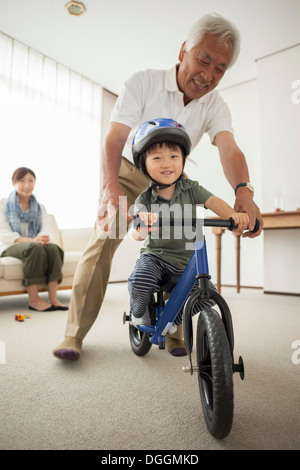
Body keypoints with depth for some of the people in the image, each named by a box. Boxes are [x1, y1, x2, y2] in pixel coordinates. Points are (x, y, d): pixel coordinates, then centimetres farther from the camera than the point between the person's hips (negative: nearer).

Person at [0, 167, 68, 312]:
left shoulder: (40, 208, 16)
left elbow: (46, 232, 2)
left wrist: (44, 239, -25)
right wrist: (31, 240, -25)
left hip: (35, 245, 4)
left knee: (53, 248, -31)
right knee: (34, 247, -37)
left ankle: (53, 298, -33)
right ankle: (33, 300, -32)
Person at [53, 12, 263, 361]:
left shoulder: (215, 106, -9)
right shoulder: (143, 82, -17)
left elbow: (228, 148, -27)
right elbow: (114, 139, -26)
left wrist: (244, 190, -49)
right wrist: (111, 188, -44)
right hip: (128, 172, -2)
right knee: (102, 241, -16)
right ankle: (75, 333, -7)